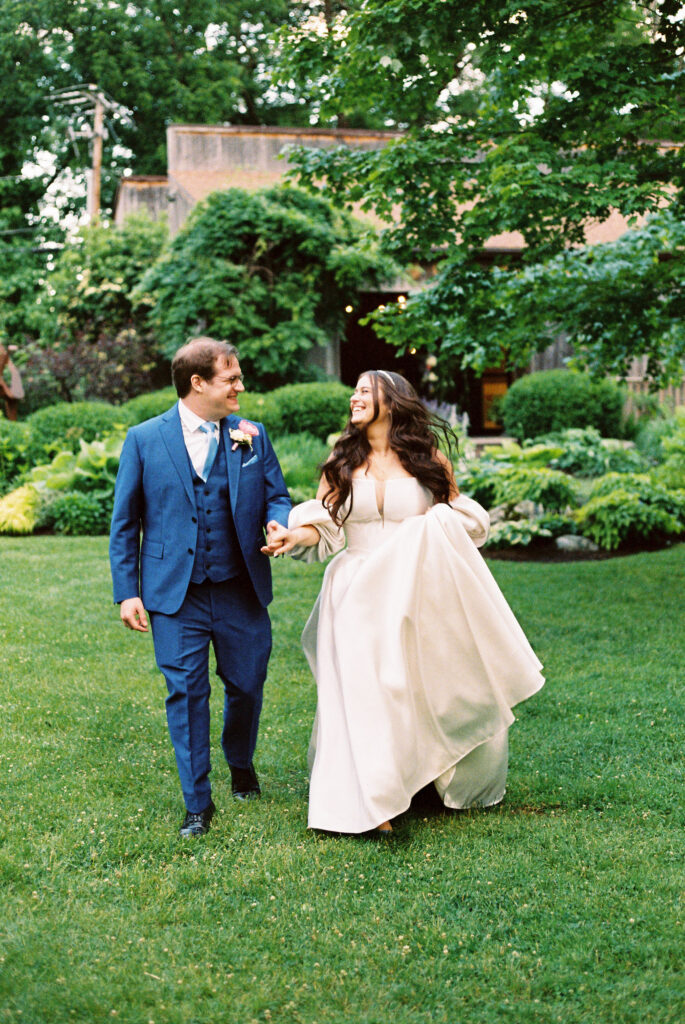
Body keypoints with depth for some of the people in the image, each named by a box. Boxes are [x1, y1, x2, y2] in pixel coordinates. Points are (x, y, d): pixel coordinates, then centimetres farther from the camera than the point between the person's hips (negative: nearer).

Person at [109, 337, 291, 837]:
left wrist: (279, 524, -13)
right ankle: (198, 803, 13)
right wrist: (127, 591, -3)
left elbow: (277, 496, 11)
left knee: (247, 685, 11)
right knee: (187, 693, 0)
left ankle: (241, 764, 41)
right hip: (176, 594, -2)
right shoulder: (144, 439, 0)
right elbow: (125, 522, 3)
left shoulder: (253, 436, 5)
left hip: (241, 590, 2)